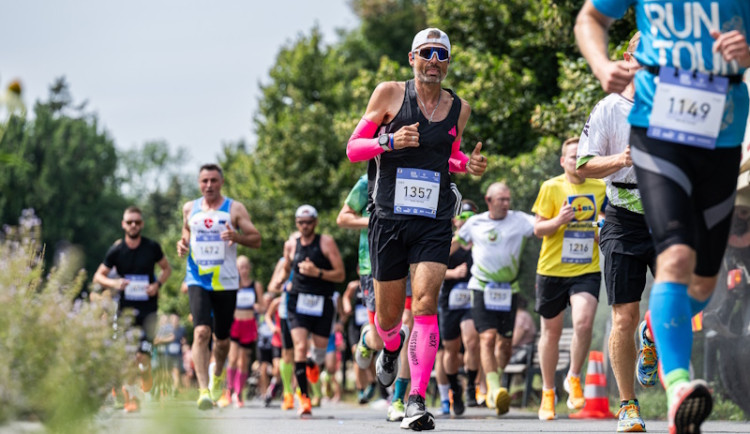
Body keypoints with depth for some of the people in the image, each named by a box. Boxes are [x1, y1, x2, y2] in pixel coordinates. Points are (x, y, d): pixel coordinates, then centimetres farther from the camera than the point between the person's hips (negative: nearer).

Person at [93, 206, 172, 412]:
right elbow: (98, 276, 6)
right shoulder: (116, 250, -1)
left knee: (142, 354, -11)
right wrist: (114, 283, -15)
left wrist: (158, 284, -5)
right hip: (125, 306, 1)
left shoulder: (152, 247, -1)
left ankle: (145, 371, 25)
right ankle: (130, 397, 3)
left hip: (148, 306, -1)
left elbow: (167, 268, 15)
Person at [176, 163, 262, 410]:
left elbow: (256, 240, -1)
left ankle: (218, 374, 44)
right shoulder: (190, 209, 8)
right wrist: (182, 244, 3)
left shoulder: (234, 209, 0)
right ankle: (204, 390, -24)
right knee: (201, 332, -19)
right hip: (197, 281, 0)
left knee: (222, 339, 11)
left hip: (226, 282, 0)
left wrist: (236, 236, -20)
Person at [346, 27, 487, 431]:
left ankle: (417, 400, -18)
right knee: (388, 313, 8)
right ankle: (391, 348, 46)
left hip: (434, 222, 1)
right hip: (389, 217, -1)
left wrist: (468, 164, 5)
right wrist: (391, 142, -15)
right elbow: (353, 148, 3)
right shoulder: (389, 94, 2)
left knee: (425, 302, -17)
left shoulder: (459, 108, 11)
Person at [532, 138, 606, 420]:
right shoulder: (551, 187, -3)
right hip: (552, 269, -1)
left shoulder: (600, 188, 5)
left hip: (587, 270, 1)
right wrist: (558, 221, -21)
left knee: (584, 321, -22)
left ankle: (574, 378, 0)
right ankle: (548, 392, 24)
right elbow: (538, 228, -2)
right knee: (551, 331, 8)